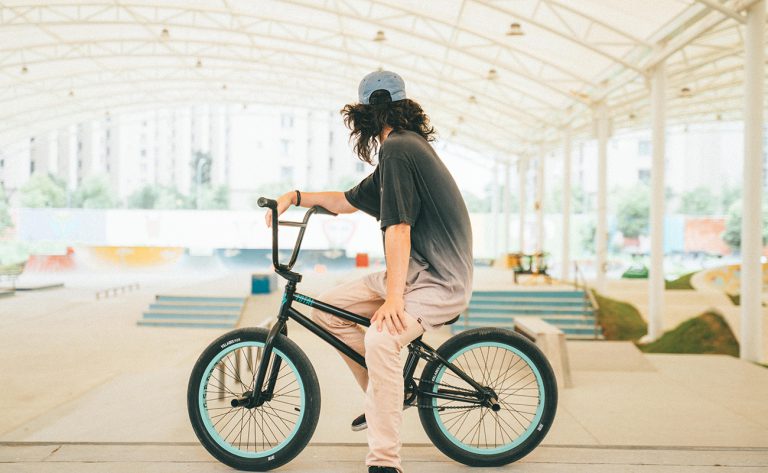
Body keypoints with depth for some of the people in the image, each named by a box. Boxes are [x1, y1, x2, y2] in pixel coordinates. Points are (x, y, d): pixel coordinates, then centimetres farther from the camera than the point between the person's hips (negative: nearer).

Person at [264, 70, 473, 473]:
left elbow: (398, 229, -24)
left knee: (380, 338, -34)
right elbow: (347, 201, 27)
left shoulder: (397, 148, -15)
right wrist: (295, 195, 16)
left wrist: (393, 299, -27)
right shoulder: (405, 146, 18)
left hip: (440, 280, -10)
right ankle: (389, 392, 19)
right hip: (413, 271, 10)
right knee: (327, 309, 8)